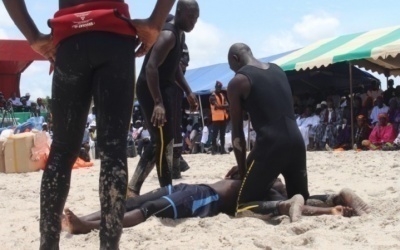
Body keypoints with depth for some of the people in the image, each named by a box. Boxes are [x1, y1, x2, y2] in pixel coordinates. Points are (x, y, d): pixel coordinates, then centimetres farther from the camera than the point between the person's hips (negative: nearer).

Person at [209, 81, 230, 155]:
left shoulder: (222, 95, 16)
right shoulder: (213, 96, -6)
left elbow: (227, 105, 6)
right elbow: (217, 106, -16)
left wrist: (221, 106, -13)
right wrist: (224, 106, -5)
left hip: (224, 117, 7)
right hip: (216, 118, -7)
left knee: (222, 134, 8)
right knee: (215, 134, -6)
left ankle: (222, 149, 11)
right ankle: (213, 149, -4)